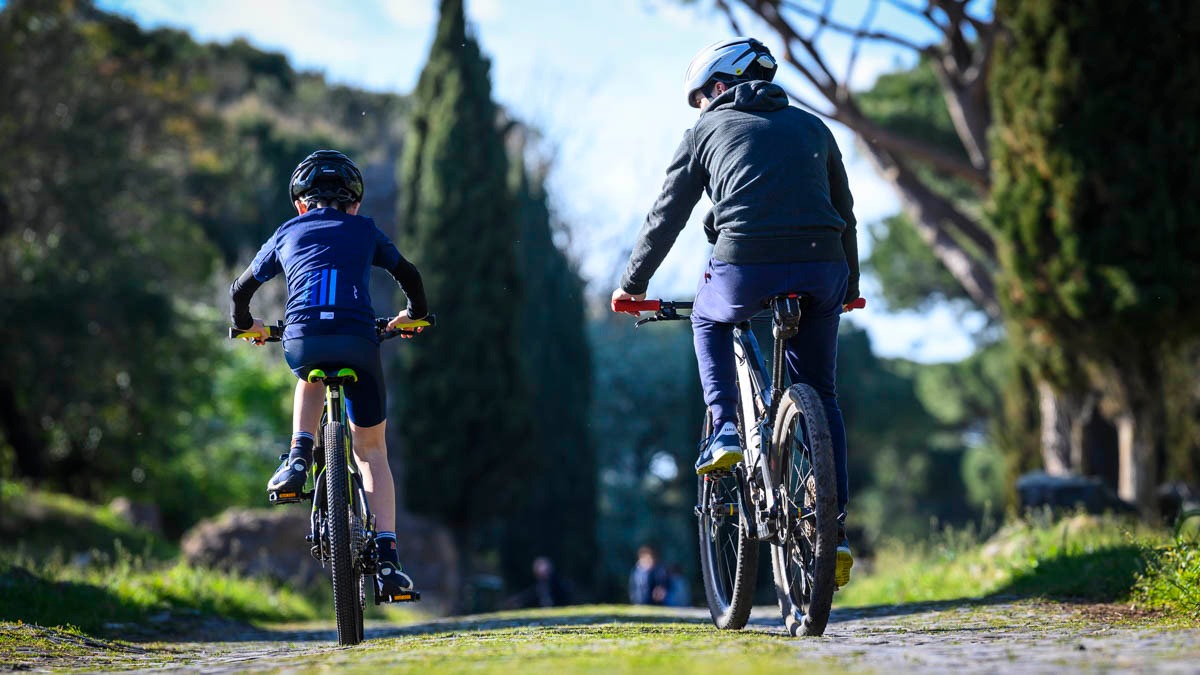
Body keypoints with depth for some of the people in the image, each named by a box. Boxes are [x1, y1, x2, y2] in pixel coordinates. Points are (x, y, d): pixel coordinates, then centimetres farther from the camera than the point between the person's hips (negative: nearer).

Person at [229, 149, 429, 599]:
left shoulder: (287, 234, 24)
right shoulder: (364, 231, 22)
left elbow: (241, 289, 34)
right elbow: (409, 276, 32)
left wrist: (245, 324, 54)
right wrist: (414, 314, 51)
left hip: (301, 341, 1)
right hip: (358, 343, -1)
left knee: (312, 373, 39)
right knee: (371, 449, 14)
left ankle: (298, 458, 15)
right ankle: (386, 558, 2)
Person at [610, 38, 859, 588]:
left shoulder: (709, 129, 15)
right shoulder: (812, 127, 24)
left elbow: (666, 216, 17)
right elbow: (845, 212, 29)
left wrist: (631, 284, 28)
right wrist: (850, 285, 43)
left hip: (745, 269, -3)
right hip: (821, 270, 3)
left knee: (709, 321, 33)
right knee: (820, 394, 19)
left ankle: (724, 431, 13)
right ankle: (835, 530, 11)